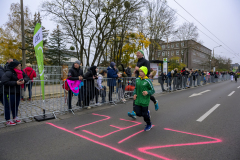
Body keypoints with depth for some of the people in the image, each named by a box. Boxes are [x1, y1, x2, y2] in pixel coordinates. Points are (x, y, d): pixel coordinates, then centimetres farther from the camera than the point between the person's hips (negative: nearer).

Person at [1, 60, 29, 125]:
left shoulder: (21, 72, 4)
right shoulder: (9, 73, -19)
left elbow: (26, 77, 9)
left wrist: (24, 80, -14)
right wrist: (16, 83, -25)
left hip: (17, 92, 7)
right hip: (9, 93, -7)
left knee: (16, 105, 17)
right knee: (8, 106, 4)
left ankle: (15, 118, 33)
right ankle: (8, 120, 16)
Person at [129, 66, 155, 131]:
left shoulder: (148, 81, -13)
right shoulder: (137, 79, 2)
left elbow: (153, 91, -7)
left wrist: (147, 92, -25)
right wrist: (134, 94, 0)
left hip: (145, 101, -5)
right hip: (138, 100, 5)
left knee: (144, 114, 4)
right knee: (138, 113, 4)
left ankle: (149, 125, 32)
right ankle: (147, 112, 35)